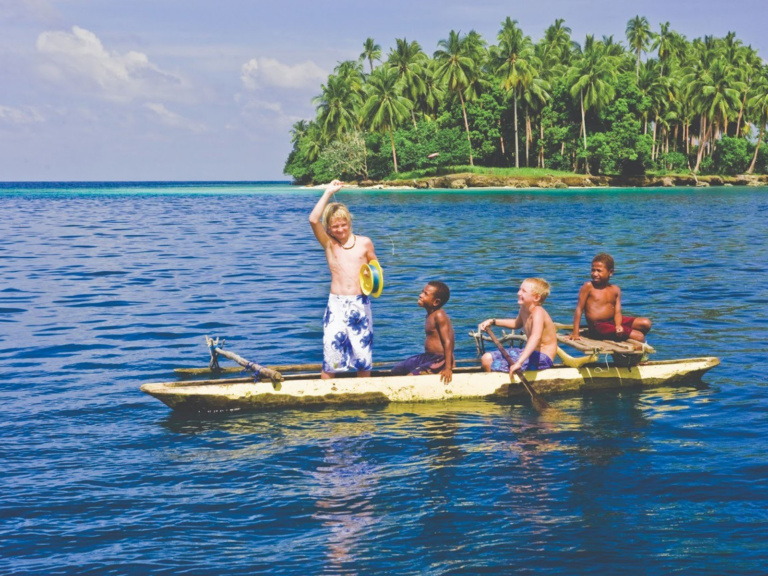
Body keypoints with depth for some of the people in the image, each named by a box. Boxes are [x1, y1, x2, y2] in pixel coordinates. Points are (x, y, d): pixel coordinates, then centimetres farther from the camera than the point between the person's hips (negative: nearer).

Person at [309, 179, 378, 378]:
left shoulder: (364, 243, 7)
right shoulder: (328, 244, 4)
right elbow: (313, 220, -10)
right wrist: (328, 192, -8)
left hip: (360, 303, 1)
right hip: (336, 304, -1)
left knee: (363, 354, 5)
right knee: (331, 350, -6)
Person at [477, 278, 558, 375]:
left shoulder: (538, 313, -24)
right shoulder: (524, 309, 6)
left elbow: (535, 337, -42)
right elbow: (517, 323, 31)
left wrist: (519, 362, -51)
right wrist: (493, 321, 25)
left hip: (542, 358, -9)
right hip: (531, 353, 9)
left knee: (493, 367, -21)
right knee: (487, 359, 6)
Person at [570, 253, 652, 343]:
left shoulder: (615, 290, 8)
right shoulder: (588, 287, -5)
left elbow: (617, 312, 2)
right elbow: (579, 309, -6)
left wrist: (618, 326, -21)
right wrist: (575, 333, -11)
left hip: (613, 322, 7)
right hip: (598, 326, -6)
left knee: (646, 323, -3)